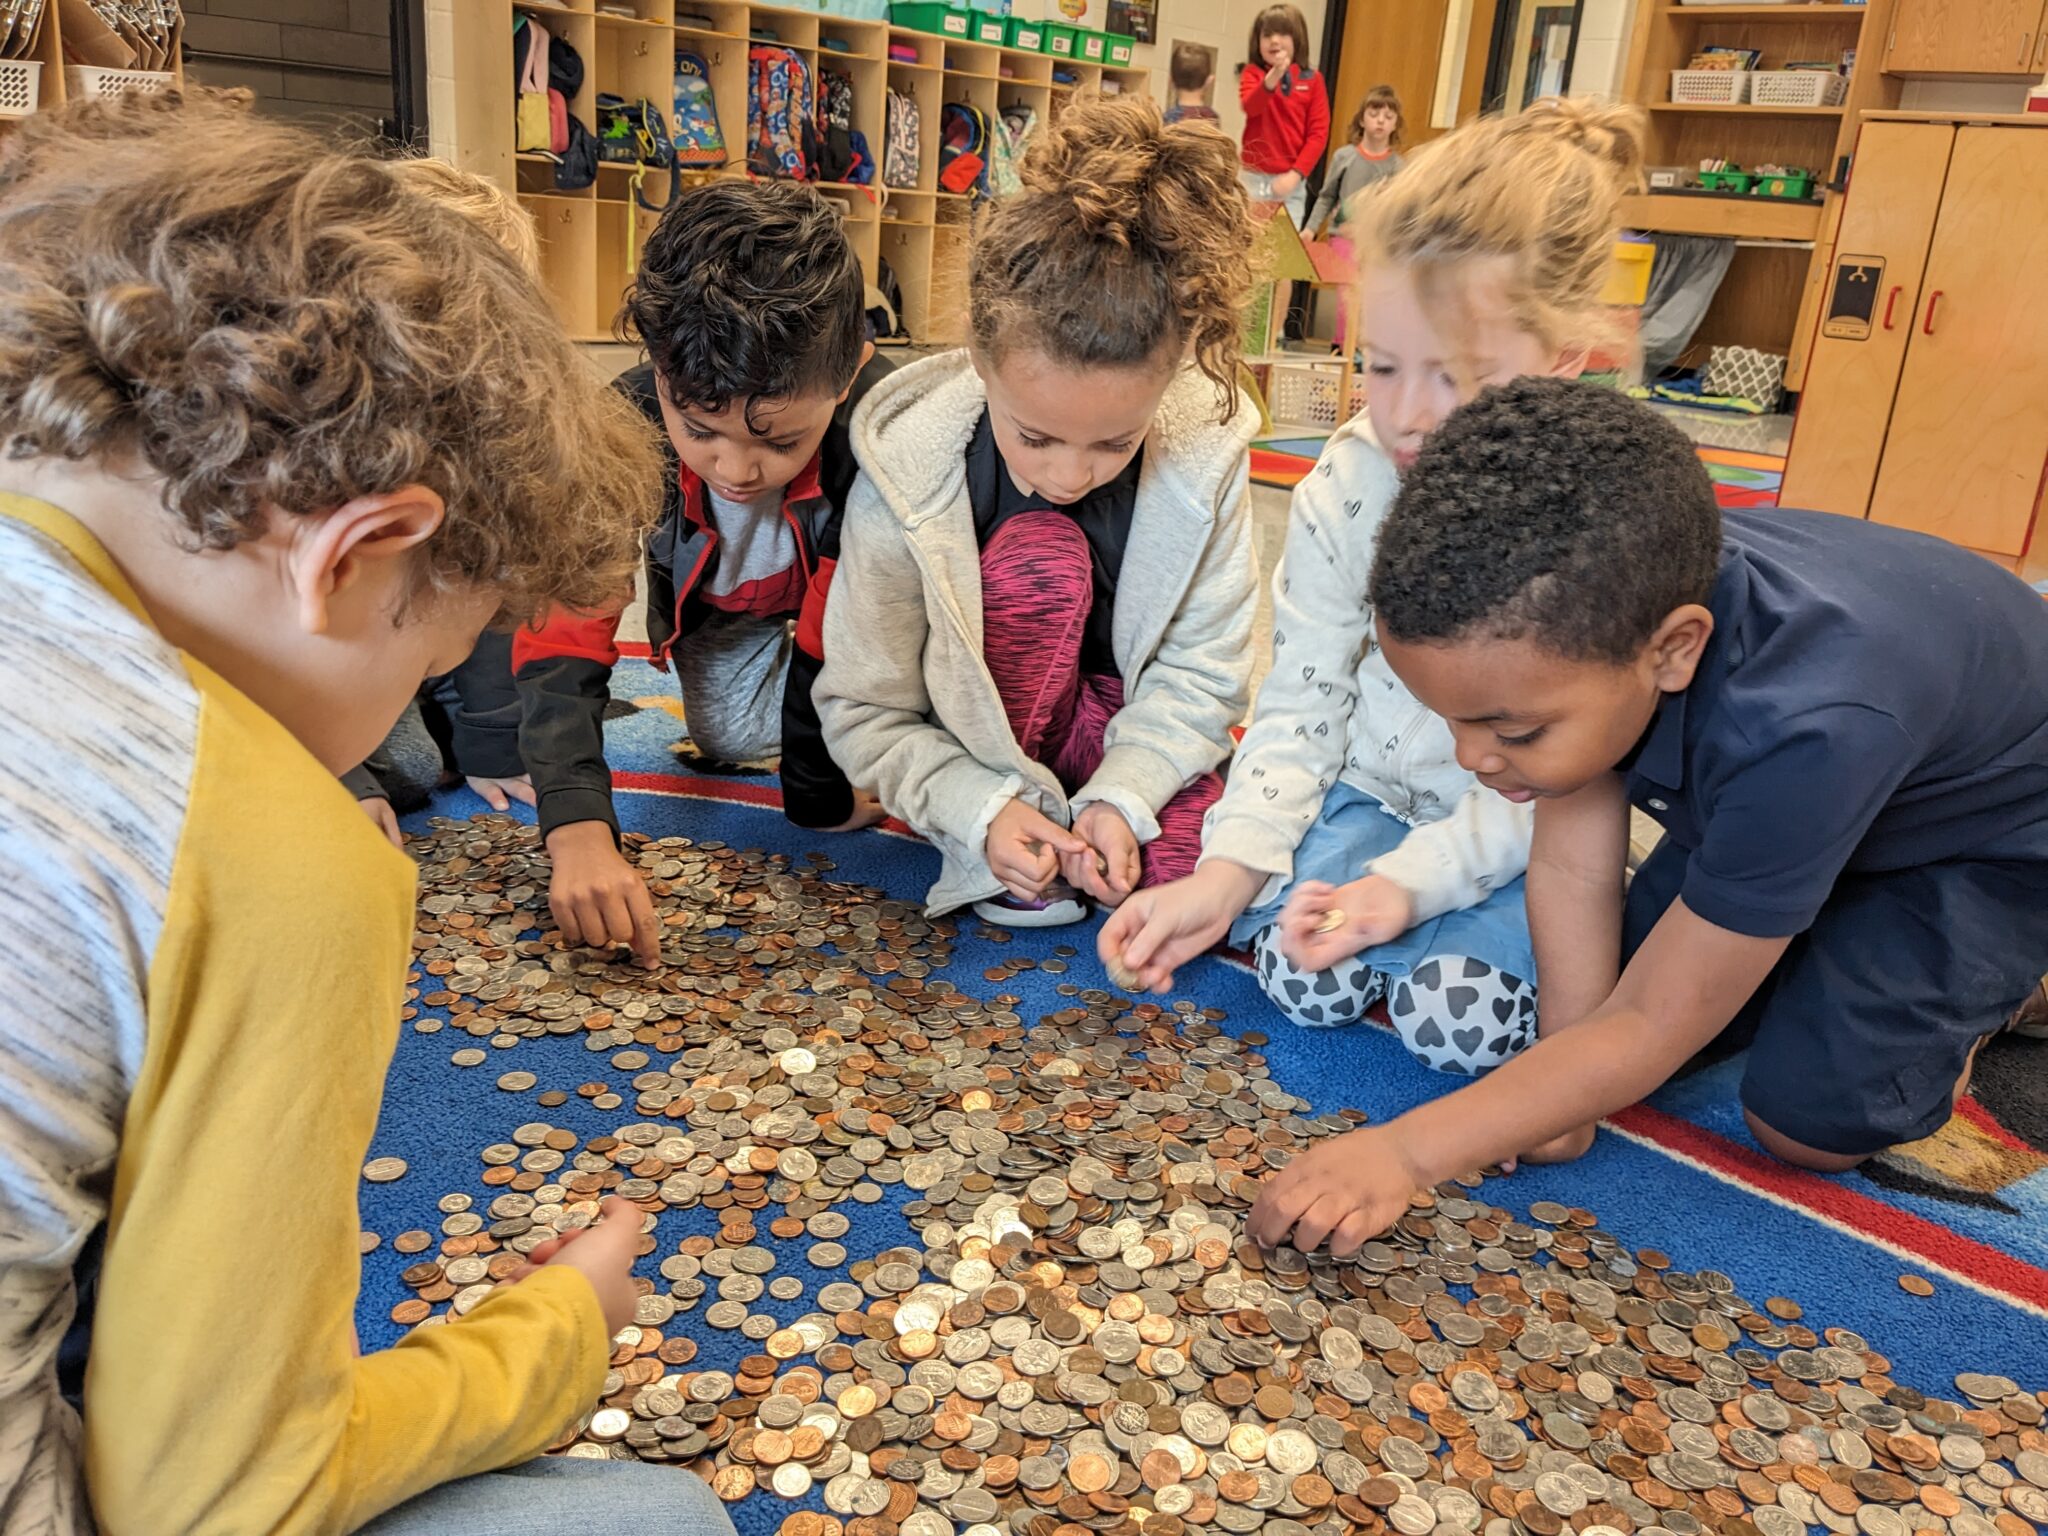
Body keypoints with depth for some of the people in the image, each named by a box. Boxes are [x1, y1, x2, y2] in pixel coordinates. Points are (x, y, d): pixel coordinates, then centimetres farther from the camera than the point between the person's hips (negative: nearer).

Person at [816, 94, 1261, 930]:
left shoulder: (1205, 455, -21)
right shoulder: (907, 470, -25)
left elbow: (1202, 669, -12)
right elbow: (864, 713, -16)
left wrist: (1120, 798, -26)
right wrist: (983, 810, -28)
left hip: (1125, 725, 1)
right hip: (977, 742, -1)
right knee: (1042, 553, -31)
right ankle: (1011, 858, -15)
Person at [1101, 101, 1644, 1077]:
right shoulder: (1349, 482, -9)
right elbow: (1302, 699, -4)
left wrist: (1414, 877, -27)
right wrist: (1231, 866, -16)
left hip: (1528, 837, -2)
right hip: (1373, 795, 2)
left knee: (1463, 1014, -23)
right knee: (1305, 978, -19)